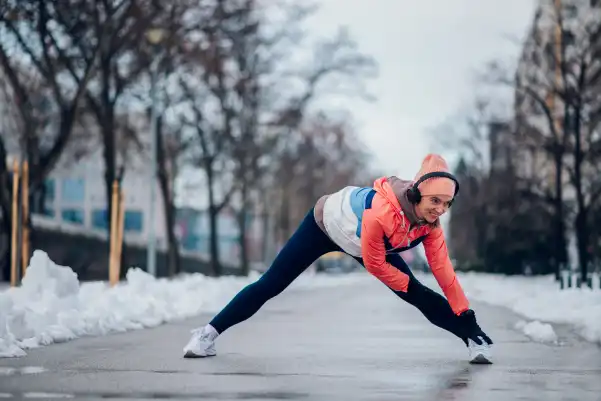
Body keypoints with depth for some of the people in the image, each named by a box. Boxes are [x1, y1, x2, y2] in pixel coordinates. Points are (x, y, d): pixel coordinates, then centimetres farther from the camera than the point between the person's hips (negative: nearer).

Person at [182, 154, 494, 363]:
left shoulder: (430, 224, -24)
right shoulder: (382, 210, -44)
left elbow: (442, 269, -17)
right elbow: (374, 264, -31)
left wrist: (464, 314, -16)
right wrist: (407, 283, -17)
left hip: (363, 244, 5)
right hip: (325, 223, -5)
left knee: (417, 295, -5)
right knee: (270, 285, -5)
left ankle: (472, 338, 1)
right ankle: (209, 333, 4)